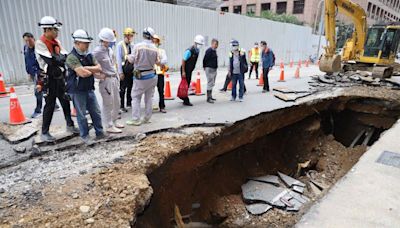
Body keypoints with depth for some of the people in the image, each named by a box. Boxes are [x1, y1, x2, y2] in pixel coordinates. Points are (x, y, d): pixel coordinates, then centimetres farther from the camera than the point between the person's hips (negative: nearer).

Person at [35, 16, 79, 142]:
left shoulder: (56, 41, 8)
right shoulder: (40, 43, -15)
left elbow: (65, 56, 1)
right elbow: (51, 61, -24)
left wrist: (57, 59, -16)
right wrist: (61, 58, -10)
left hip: (60, 76, 7)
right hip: (49, 78, -7)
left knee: (65, 101, 13)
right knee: (50, 105, -2)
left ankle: (70, 125, 27)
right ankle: (44, 132, 10)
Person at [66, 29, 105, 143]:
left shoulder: (89, 55, 9)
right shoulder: (72, 57, -14)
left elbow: (99, 68, -2)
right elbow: (82, 73, -24)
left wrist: (86, 68, -17)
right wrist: (93, 70, -6)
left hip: (89, 89, 7)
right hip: (77, 91, -7)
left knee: (96, 112, 11)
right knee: (81, 115, 4)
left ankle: (100, 133, 24)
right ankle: (85, 136, 18)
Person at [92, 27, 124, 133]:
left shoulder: (109, 49, 9)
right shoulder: (97, 52, -16)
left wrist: (116, 75, 14)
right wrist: (99, 75, -14)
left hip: (114, 78, 8)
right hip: (106, 80, -8)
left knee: (116, 102, 16)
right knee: (108, 104, 0)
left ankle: (114, 121, 32)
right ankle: (109, 126, 11)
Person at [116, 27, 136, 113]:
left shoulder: (132, 45, 6)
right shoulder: (120, 45, -8)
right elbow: (119, 59, -11)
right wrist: (120, 72, -13)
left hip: (132, 69, 5)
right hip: (124, 68, -5)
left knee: (130, 87, 13)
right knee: (122, 88, 2)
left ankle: (129, 103, 28)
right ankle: (122, 106, 12)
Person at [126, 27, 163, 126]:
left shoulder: (138, 46, -14)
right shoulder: (155, 48, -4)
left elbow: (132, 60, -11)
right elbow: (157, 62, 3)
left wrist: (128, 56, 11)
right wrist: (162, 63, 25)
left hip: (140, 76, -4)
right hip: (151, 75, 4)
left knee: (136, 97, 5)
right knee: (149, 97, 13)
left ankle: (135, 119, 4)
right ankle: (147, 118, 20)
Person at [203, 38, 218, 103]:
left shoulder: (214, 50, 13)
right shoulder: (209, 50, -15)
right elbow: (205, 60, -16)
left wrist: (216, 67, 15)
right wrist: (205, 67, -6)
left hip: (214, 69, 9)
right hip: (209, 69, -9)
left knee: (212, 84, 14)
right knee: (210, 83, -8)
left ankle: (210, 96, 24)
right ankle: (208, 98, -2)